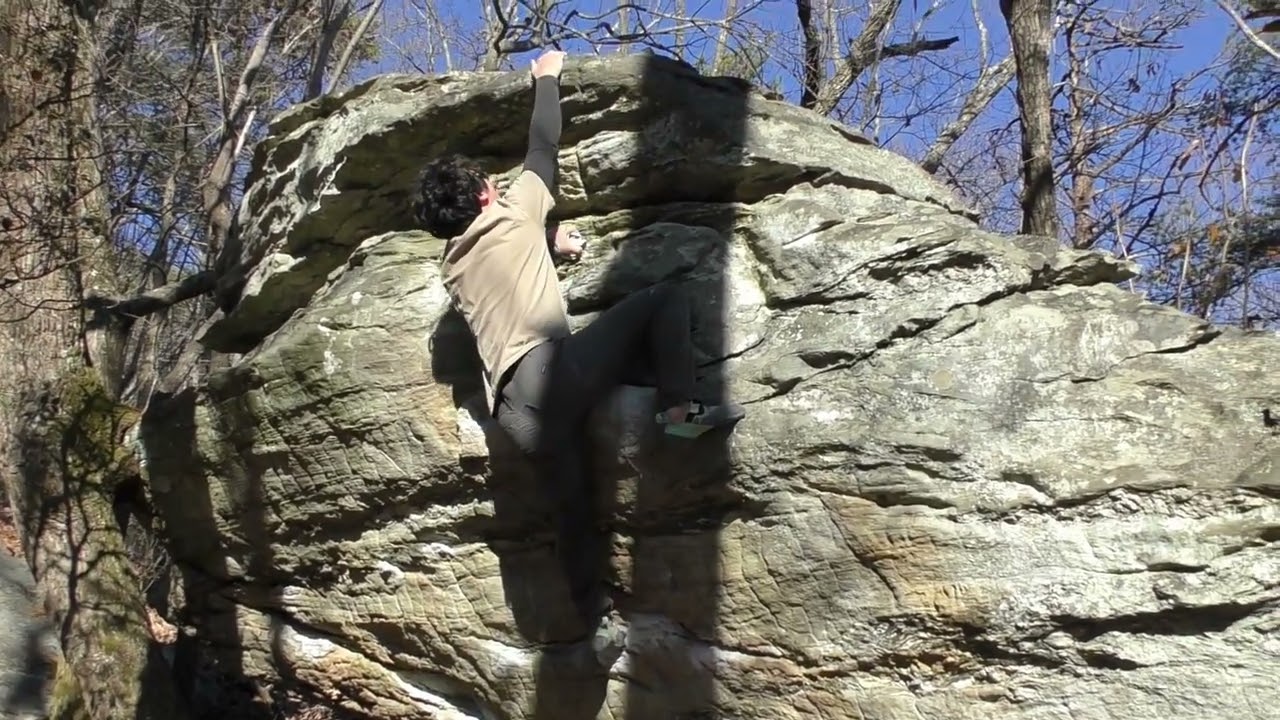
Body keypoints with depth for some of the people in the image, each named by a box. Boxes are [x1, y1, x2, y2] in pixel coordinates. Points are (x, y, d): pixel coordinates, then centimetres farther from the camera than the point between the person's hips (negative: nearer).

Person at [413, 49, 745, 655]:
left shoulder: (452, 268, 28)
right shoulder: (514, 213, 14)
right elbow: (544, 144, 24)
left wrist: (546, 244, 39)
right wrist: (547, 75, 37)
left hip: (515, 412, 6)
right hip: (551, 369, -6)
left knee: (573, 511, 14)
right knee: (663, 297, 1)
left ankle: (594, 619, 14)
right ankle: (678, 408, -18)